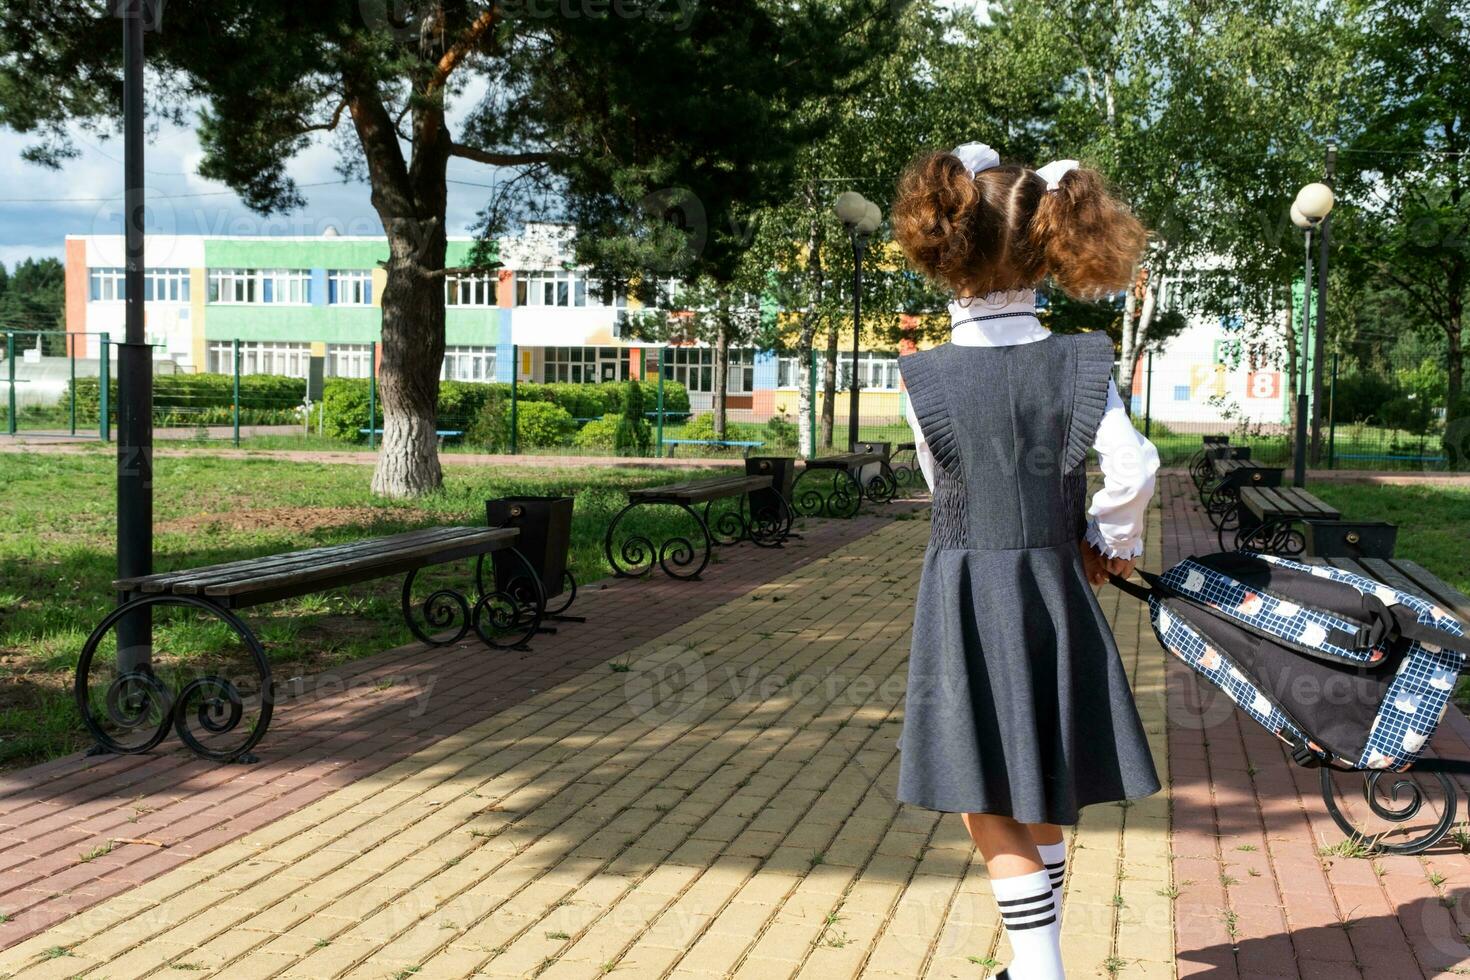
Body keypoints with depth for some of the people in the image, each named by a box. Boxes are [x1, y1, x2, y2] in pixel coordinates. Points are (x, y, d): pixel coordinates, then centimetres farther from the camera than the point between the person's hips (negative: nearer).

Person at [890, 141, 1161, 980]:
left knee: (990, 811, 6)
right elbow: (1134, 469, -15)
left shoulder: (925, 380, -8)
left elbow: (949, 493, 1)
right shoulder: (1081, 364, -6)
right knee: (1042, 802, 19)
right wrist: (1114, 541, 5)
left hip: (964, 599, -3)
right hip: (1053, 591, 3)